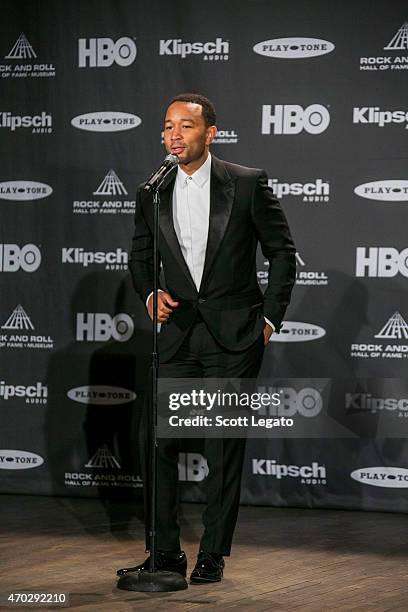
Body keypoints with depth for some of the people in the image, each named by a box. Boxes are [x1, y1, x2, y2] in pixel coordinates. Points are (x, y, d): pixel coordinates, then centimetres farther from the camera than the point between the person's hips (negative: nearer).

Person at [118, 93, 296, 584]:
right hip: (176, 334, 3)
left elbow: (282, 251, 3)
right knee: (160, 442, -2)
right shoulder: (152, 194, 6)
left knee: (224, 448, 1)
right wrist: (150, 294, -1)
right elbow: (140, 256, 19)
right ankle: (166, 553, 7)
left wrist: (270, 318, -1)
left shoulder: (247, 184, -4)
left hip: (234, 336, -3)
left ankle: (213, 555, 10)